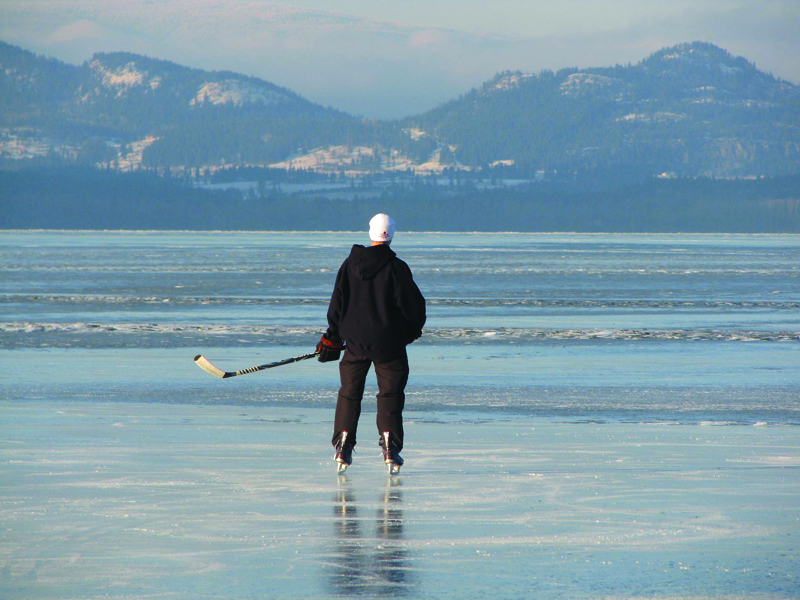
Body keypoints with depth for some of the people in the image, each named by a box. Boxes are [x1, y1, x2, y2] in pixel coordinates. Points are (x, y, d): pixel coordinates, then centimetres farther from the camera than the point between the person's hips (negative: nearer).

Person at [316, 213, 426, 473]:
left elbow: (337, 303, 5)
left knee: (349, 392, 13)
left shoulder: (350, 264, 1)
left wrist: (332, 338, 12)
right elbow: (412, 305, -9)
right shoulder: (396, 268, -12)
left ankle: (342, 448, 8)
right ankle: (389, 446, -4)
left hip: (356, 340, 3)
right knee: (390, 393, 6)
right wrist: (412, 331, 10)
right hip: (388, 342, -3)